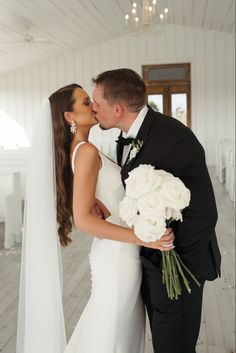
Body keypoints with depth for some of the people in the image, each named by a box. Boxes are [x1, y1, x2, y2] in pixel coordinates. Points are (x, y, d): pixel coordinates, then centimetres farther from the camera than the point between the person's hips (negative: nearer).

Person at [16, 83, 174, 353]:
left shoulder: (77, 150, 9)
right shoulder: (87, 151, -18)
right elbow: (83, 219, -24)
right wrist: (143, 237, -27)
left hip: (118, 253, 9)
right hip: (118, 257, -9)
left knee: (124, 329, 23)